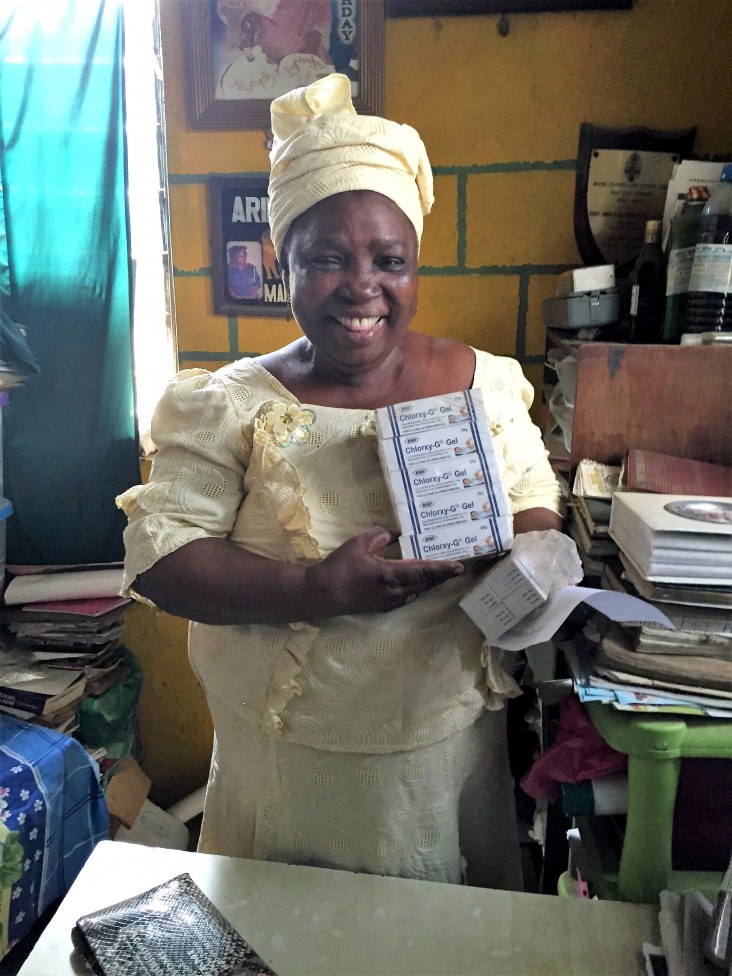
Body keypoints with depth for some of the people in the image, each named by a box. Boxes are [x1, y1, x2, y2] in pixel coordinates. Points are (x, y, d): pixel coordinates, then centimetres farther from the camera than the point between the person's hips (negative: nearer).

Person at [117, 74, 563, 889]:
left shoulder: (479, 381, -3)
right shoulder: (230, 407, -10)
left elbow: (535, 509, 5)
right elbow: (156, 556, -13)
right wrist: (315, 591, -27)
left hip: (450, 744, 2)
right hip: (289, 758, -1)